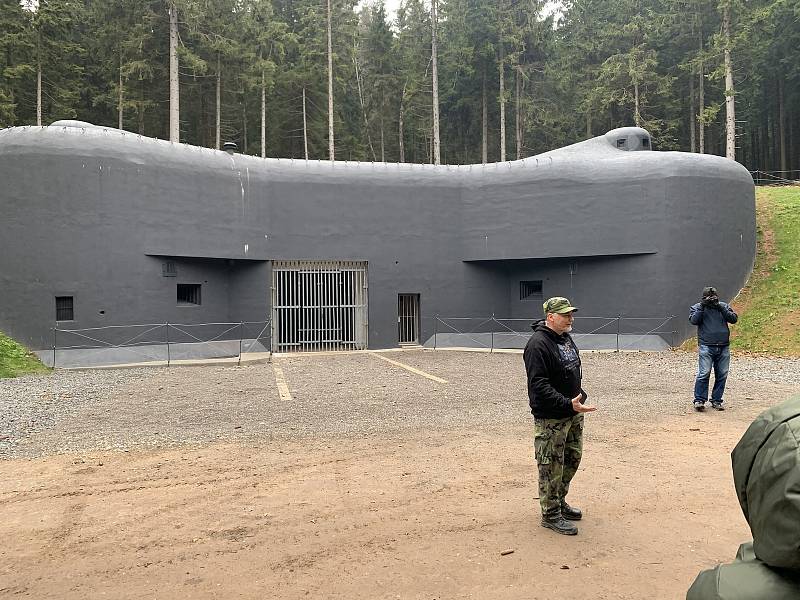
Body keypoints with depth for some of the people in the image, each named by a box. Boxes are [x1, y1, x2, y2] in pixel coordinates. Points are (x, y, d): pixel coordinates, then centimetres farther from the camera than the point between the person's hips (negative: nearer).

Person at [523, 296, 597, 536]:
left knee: (572, 458, 19)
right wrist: (568, 405, -31)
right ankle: (551, 514, 16)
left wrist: (580, 397, 15)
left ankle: (559, 501, 37)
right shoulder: (537, 344, -21)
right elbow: (539, 385, -27)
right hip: (550, 418, -9)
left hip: (573, 412, 9)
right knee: (552, 466, 2)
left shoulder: (566, 338, 9)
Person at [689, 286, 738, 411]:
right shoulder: (696, 307, 8)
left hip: (723, 348, 3)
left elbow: (734, 319, 2)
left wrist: (721, 308, -6)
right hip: (706, 347, -3)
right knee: (704, 374, -11)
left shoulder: (724, 306, 15)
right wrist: (702, 307, -12)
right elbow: (693, 320, -8)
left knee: (722, 375, 4)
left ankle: (716, 401, 14)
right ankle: (699, 400, -6)